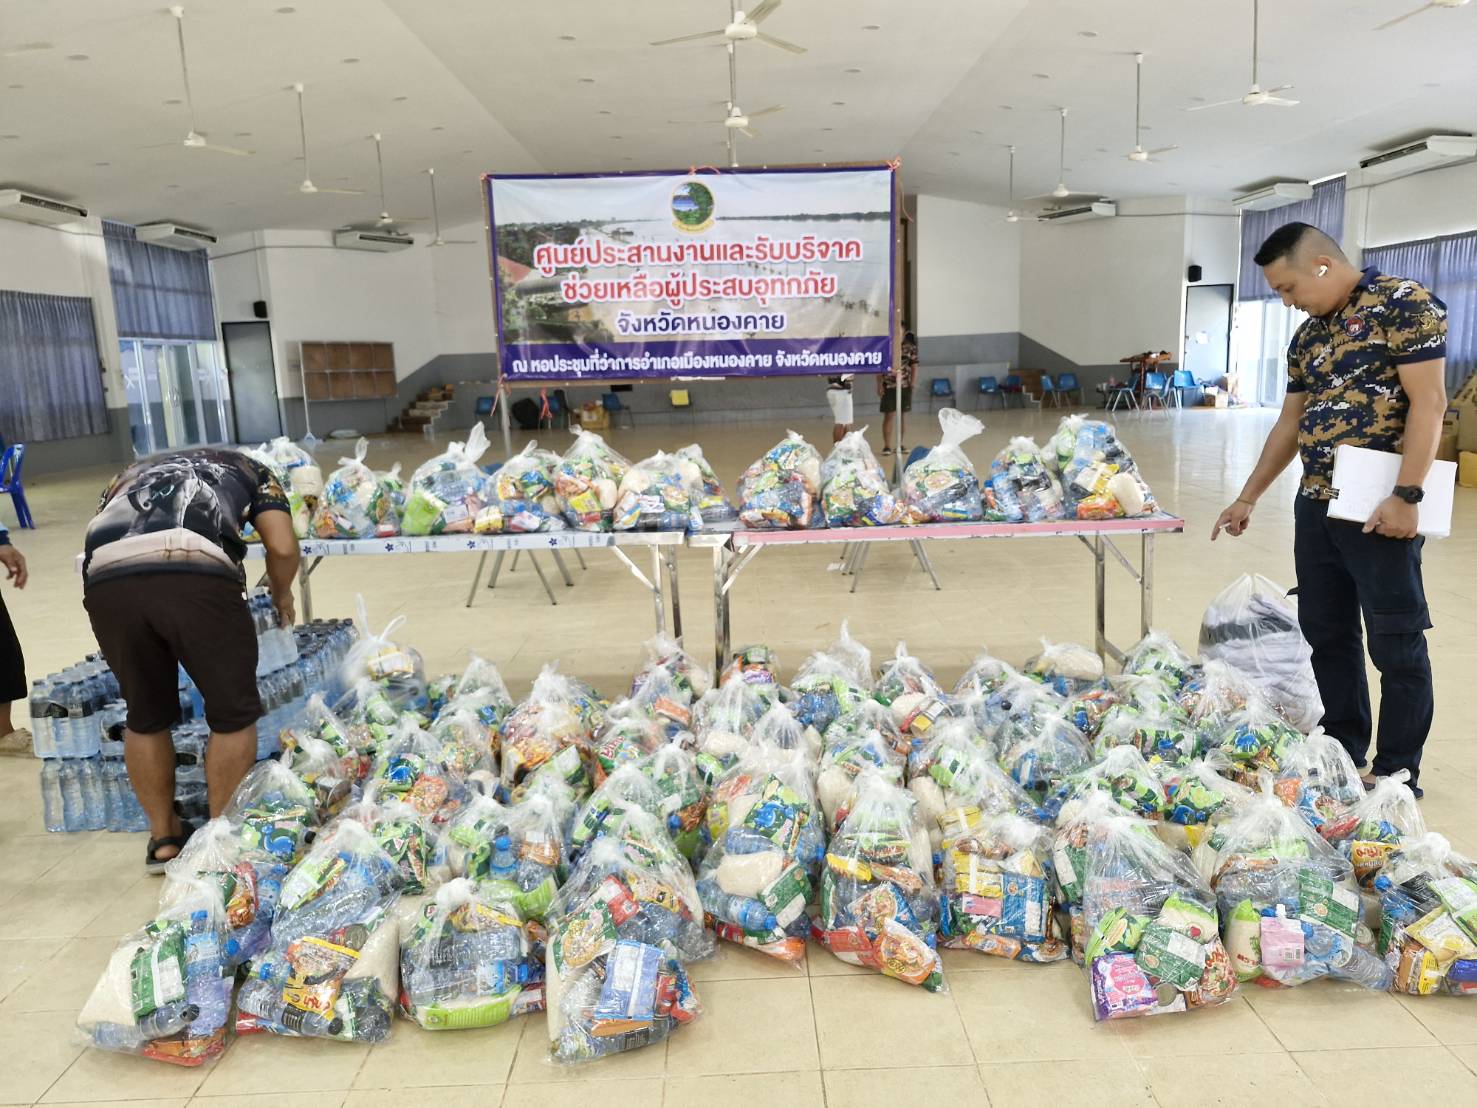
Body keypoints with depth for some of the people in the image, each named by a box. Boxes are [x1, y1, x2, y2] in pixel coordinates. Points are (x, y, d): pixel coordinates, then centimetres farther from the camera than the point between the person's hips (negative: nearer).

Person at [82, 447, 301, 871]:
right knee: (233, 714, 15)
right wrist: (281, 595, 36)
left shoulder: (131, 475, 41)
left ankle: (163, 840, 34)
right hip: (197, 574, -4)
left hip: (106, 581, 4)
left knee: (145, 715, 23)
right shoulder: (248, 469, 33)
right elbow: (283, 548, 16)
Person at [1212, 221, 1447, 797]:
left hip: (1379, 508, -8)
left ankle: (1397, 772, 14)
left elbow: (1427, 402, -15)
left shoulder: (1403, 303, -8)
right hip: (1316, 505, 8)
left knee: (1396, 644, 2)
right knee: (1326, 634, 14)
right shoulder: (1307, 336, 15)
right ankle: (1342, 749, 28)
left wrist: (1405, 496, -20)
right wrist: (1248, 498, 21)